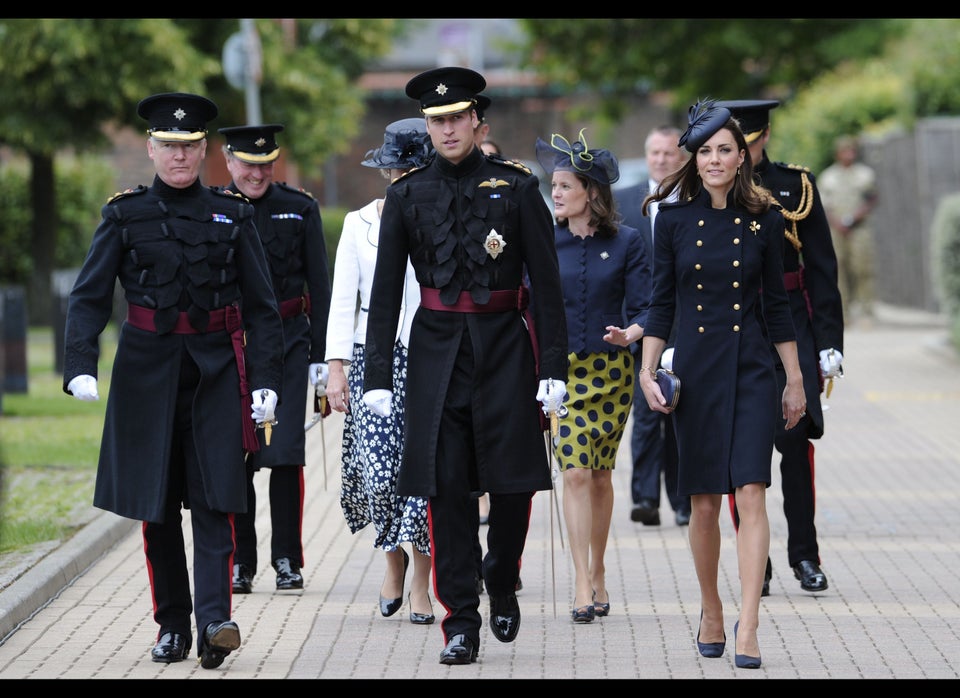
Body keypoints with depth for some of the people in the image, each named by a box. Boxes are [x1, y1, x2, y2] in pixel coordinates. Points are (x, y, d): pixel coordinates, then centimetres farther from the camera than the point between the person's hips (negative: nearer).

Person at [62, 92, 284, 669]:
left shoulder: (233, 216, 6)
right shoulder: (125, 216, 4)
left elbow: (262, 307, 6)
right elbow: (89, 297, -2)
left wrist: (267, 380, -4)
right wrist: (80, 365, -17)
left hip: (217, 372, -1)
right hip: (148, 374, 1)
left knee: (214, 498, -11)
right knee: (156, 506, 5)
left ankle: (214, 621, -20)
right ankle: (172, 626, 14)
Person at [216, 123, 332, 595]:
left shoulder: (300, 209, 4)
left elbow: (319, 285, 6)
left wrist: (320, 353, 2)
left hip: (286, 342, 0)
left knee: (285, 451, -7)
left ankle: (287, 560, 2)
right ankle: (241, 561, 11)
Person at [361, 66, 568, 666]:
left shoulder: (516, 186, 0)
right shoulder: (408, 195, 5)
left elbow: (547, 283, 0)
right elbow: (385, 291, 6)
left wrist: (554, 368, -5)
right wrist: (378, 377, 1)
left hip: (505, 346, -1)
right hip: (438, 348, 1)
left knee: (514, 481, 0)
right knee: (446, 487, -3)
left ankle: (502, 587, 27)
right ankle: (462, 625, 2)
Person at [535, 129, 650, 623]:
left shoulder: (626, 243, -1)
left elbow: (643, 308, -3)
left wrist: (630, 332, -23)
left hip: (612, 369, 0)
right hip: (560, 369, 0)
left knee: (600, 474, 8)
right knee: (575, 471, -9)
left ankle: (597, 573, 24)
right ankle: (584, 586, -10)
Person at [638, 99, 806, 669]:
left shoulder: (764, 219, 2)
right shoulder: (675, 219, 2)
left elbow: (777, 303, 7)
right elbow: (662, 303, 6)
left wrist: (796, 381, 8)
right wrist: (648, 371, -3)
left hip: (751, 370, -1)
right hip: (694, 370, 1)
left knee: (751, 494, -11)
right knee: (704, 502, 5)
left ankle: (748, 626, -15)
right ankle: (711, 614, 21)